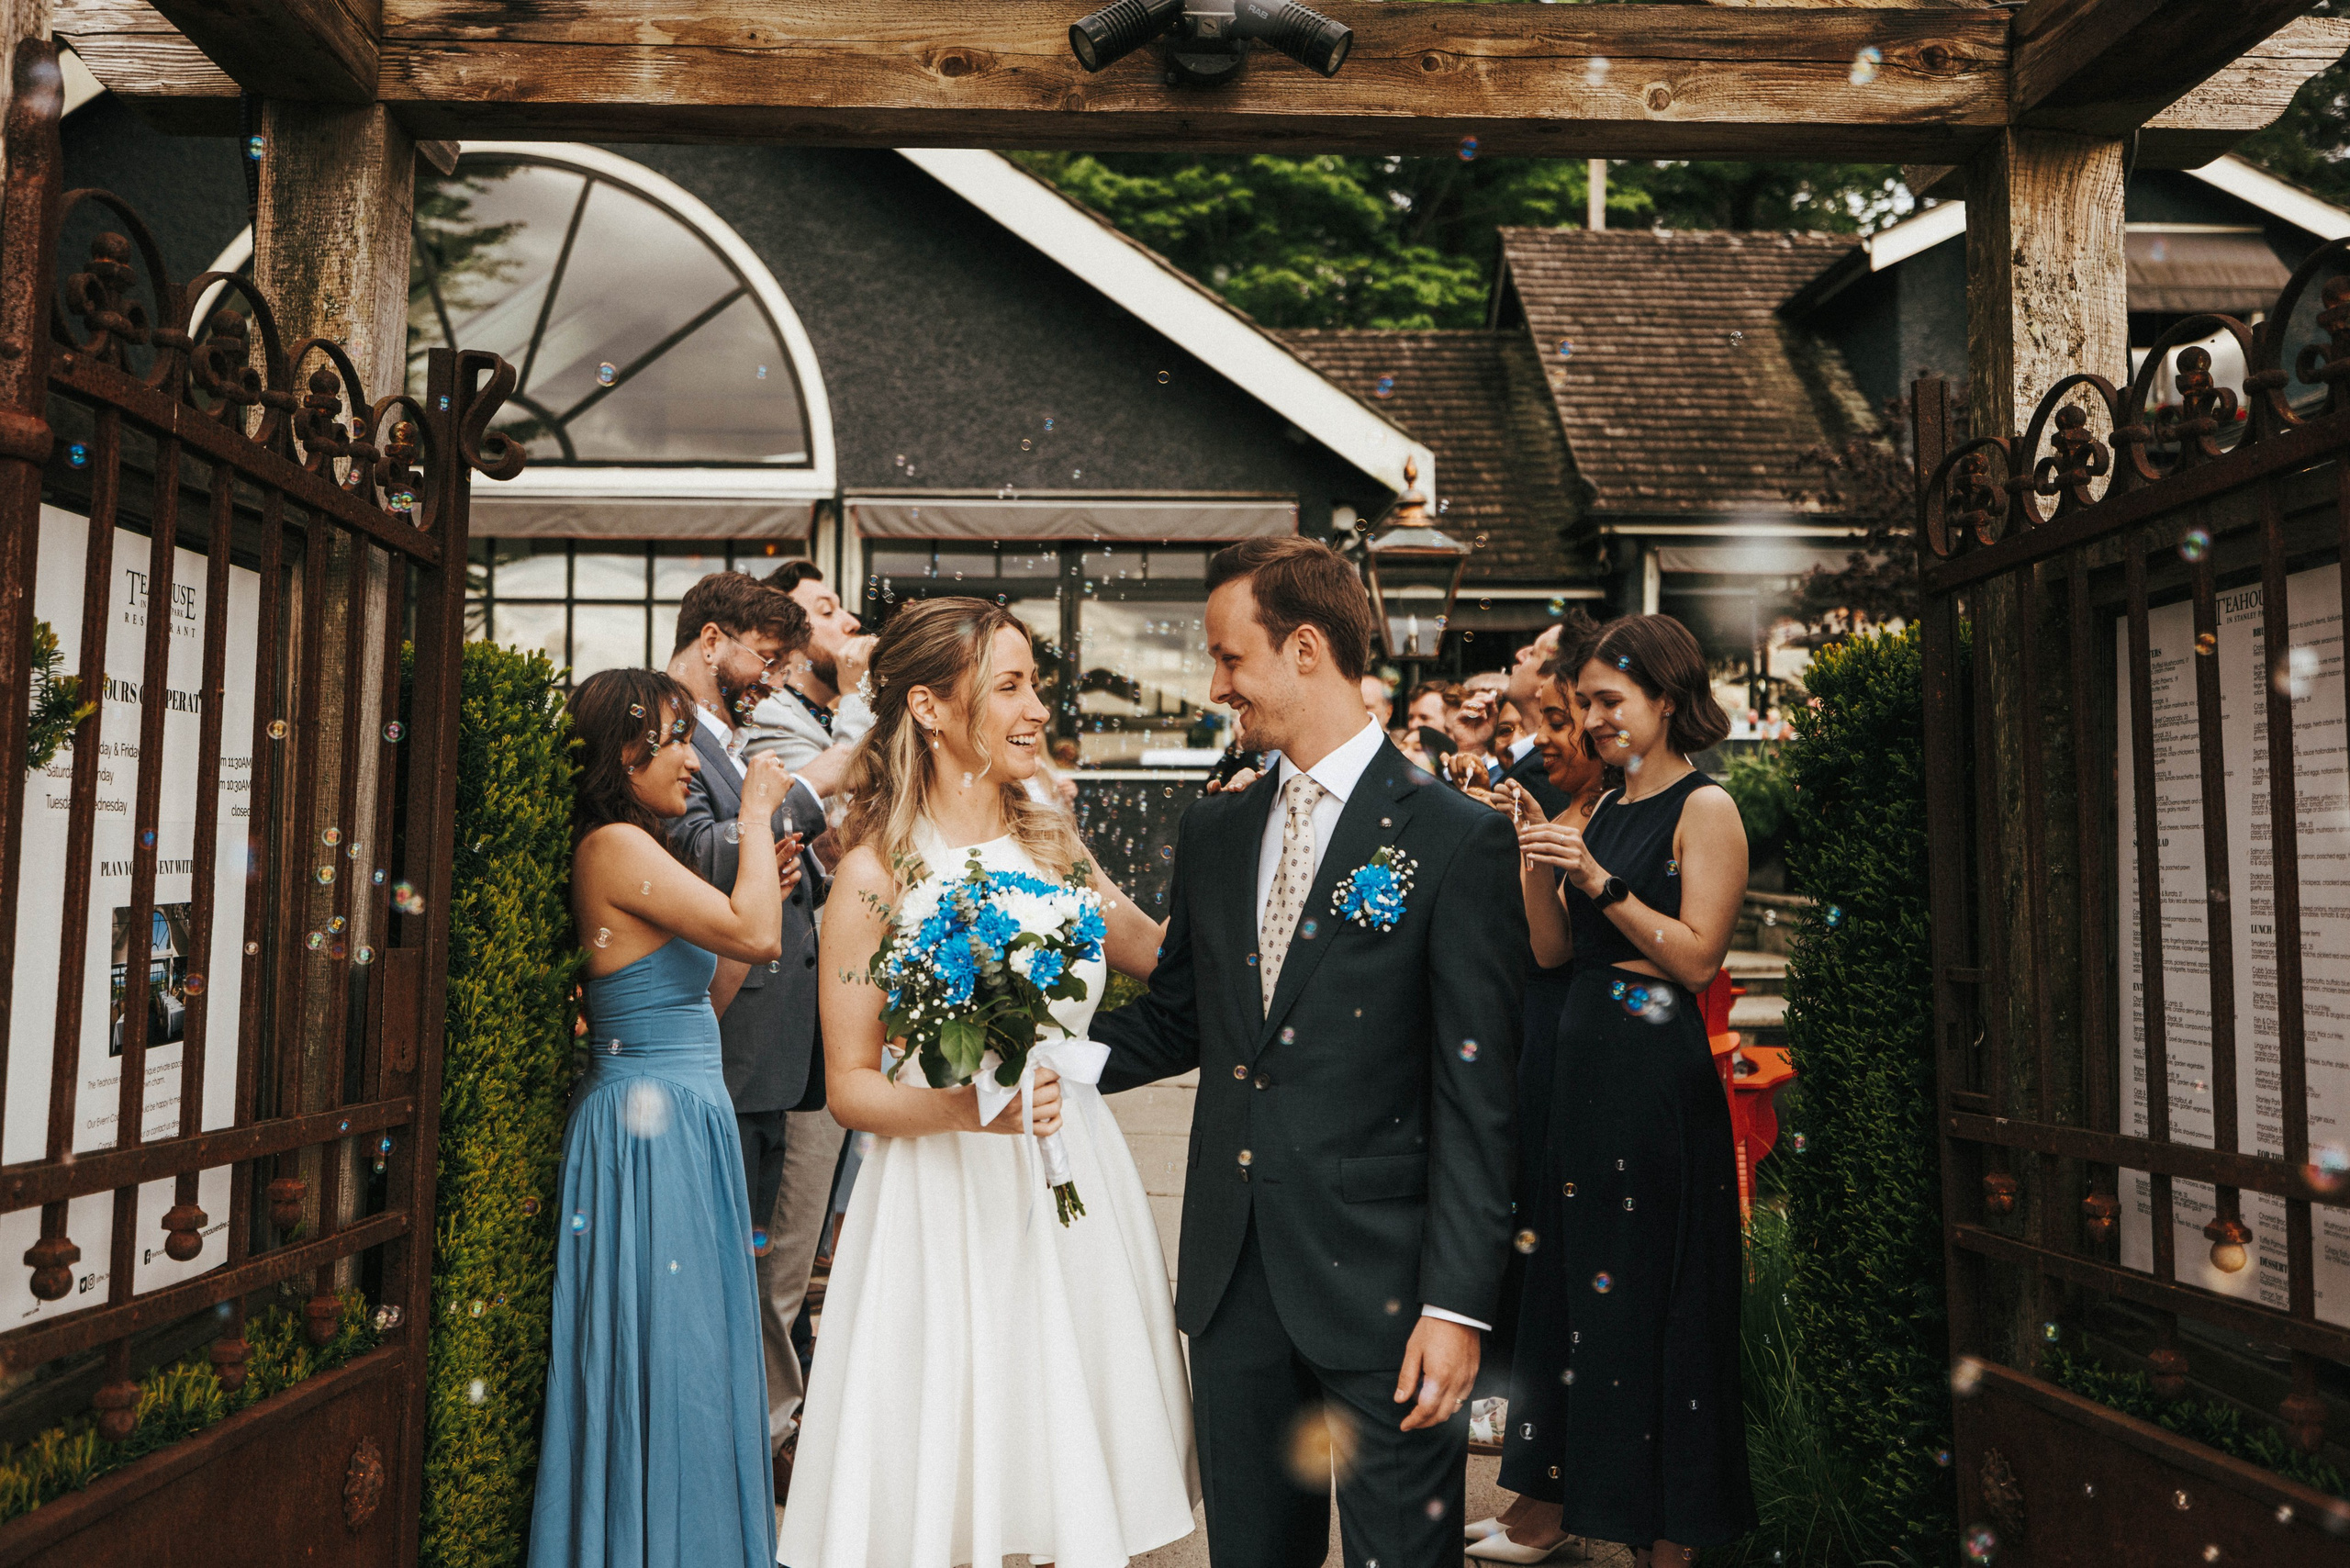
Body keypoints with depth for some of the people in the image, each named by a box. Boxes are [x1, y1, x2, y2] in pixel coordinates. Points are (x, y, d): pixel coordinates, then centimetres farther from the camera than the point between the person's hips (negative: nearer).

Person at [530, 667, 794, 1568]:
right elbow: (756, 936, -23)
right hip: (654, 1126, -10)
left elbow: (692, 999, 17)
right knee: (664, 1351, 0)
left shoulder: (630, 849, 15)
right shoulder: (617, 845, -16)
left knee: (680, 1353, 16)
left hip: (679, 1120, 10)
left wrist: (763, 881, 12)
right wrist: (756, 815, -10)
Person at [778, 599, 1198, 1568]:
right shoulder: (876, 874, -9)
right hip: (947, 1205, -4)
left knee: (1084, 1486, 13)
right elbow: (850, 1088, -7)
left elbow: (1161, 954, 17)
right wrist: (968, 1105, -22)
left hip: (1074, 1195, 4)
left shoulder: (1052, 840, 4)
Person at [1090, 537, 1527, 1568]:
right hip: (1234, 1282, 5)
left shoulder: (1458, 841, -9)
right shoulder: (1213, 834, 9)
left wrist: (1458, 1303, -13)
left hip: (1380, 1283, -5)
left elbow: (1477, 1096, -11)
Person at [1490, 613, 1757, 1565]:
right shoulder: (1602, 811, 13)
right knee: (1568, 1279, 14)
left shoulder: (1706, 808, -8)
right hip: (1584, 1061, 8)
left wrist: (1599, 880, -19)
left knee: (1652, 1295, 1)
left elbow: (1697, 957, -15)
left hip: (1661, 1075, -8)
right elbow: (1552, 951, 11)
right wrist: (1537, 870, -5)